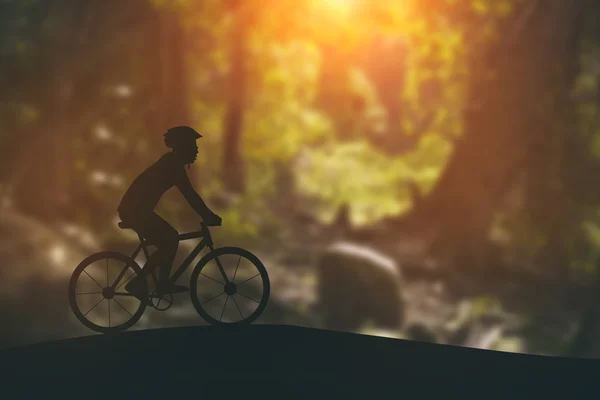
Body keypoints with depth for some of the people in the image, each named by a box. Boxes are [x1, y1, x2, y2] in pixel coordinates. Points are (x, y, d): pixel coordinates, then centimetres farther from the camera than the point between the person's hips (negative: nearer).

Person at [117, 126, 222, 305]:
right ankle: (137, 283, -6)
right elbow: (189, 195, -19)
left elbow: (189, 194, 19)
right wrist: (209, 217, -15)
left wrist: (208, 215, 17)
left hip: (136, 208, 10)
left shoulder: (172, 163, 15)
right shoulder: (173, 165, -15)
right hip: (135, 210, -10)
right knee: (168, 243, -9)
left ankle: (163, 282, 18)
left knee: (172, 238, 12)